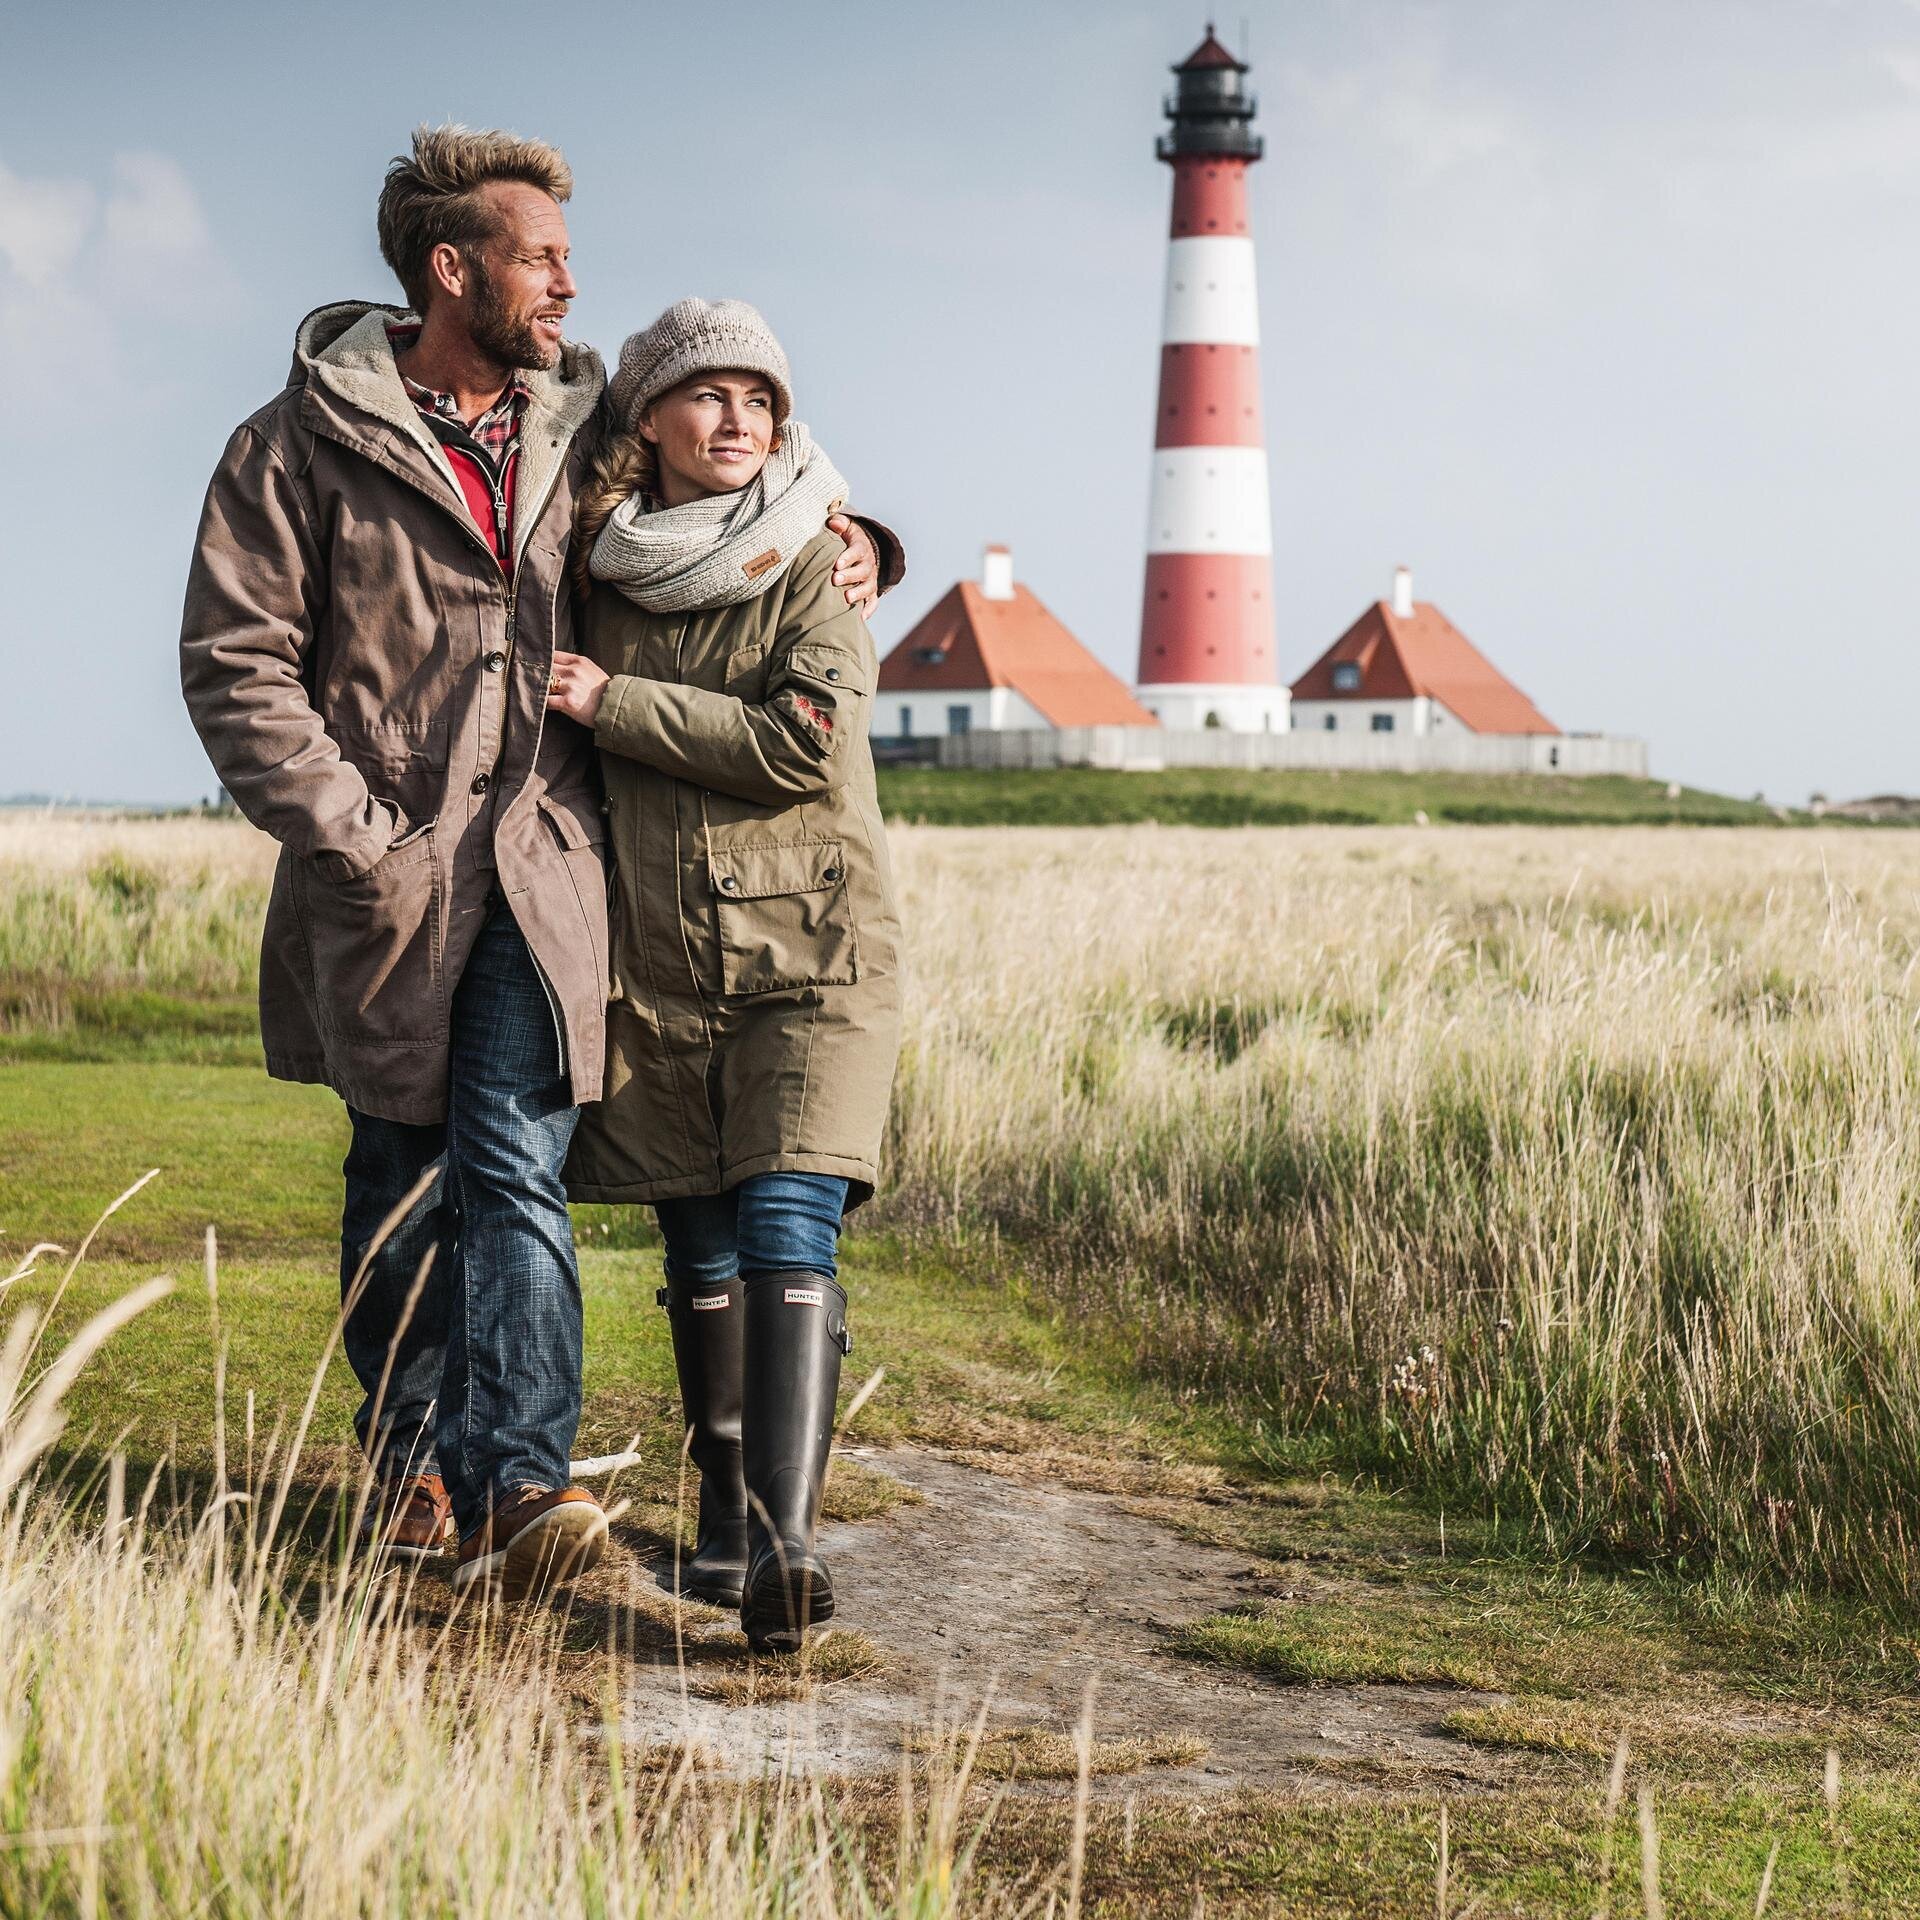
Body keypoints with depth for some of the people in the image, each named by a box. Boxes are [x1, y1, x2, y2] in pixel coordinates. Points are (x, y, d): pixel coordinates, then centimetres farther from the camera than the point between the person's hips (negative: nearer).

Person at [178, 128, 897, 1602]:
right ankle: (409, 1458, 27)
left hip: (542, 869, 1)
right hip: (385, 875, -1)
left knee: (516, 1169, -13)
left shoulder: (586, 429, 11)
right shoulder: (304, 444, -1)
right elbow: (237, 661, -4)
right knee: (402, 1184, 11)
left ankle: (515, 1485, -22)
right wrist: (351, 834, -12)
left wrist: (839, 552, 8)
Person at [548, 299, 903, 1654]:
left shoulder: (816, 564, -2)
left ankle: (786, 1544, -25)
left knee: (789, 1235, -15)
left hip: (811, 948, -4)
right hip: (658, 961, 4)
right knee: (702, 1252, 8)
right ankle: (726, 1514, 22)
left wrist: (616, 704, -12)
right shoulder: (601, 571, 8)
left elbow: (802, 743, -15)